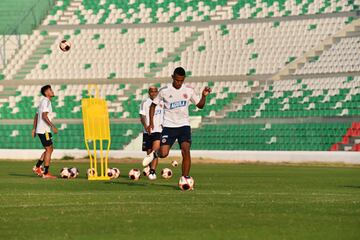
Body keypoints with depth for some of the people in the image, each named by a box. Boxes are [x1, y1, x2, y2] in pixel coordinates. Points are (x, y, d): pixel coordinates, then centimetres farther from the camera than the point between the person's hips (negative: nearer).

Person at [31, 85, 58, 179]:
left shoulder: (43, 101, 19)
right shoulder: (46, 101, -12)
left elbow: (36, 116, 23)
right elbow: (44, 116, -22)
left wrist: (34, 129, 25)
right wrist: (52, 126, -23)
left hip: (40, 129, 10)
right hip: (44, 130, -10)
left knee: (50, 149, 15)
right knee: (49, 149, -7)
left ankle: (37, 167, 14)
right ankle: (46, 173, -6)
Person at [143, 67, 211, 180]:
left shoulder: (189, 90, 1)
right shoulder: (164, 91, -4)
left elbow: (200, 105, 11)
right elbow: (153, 105, 6)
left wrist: (204, 95, -9)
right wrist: (151, 123, -2)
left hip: (184, 125, 1)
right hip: (169, 126, -1)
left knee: (186, 151, -17)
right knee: (164, 153, -11)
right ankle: (154, 154, 26)